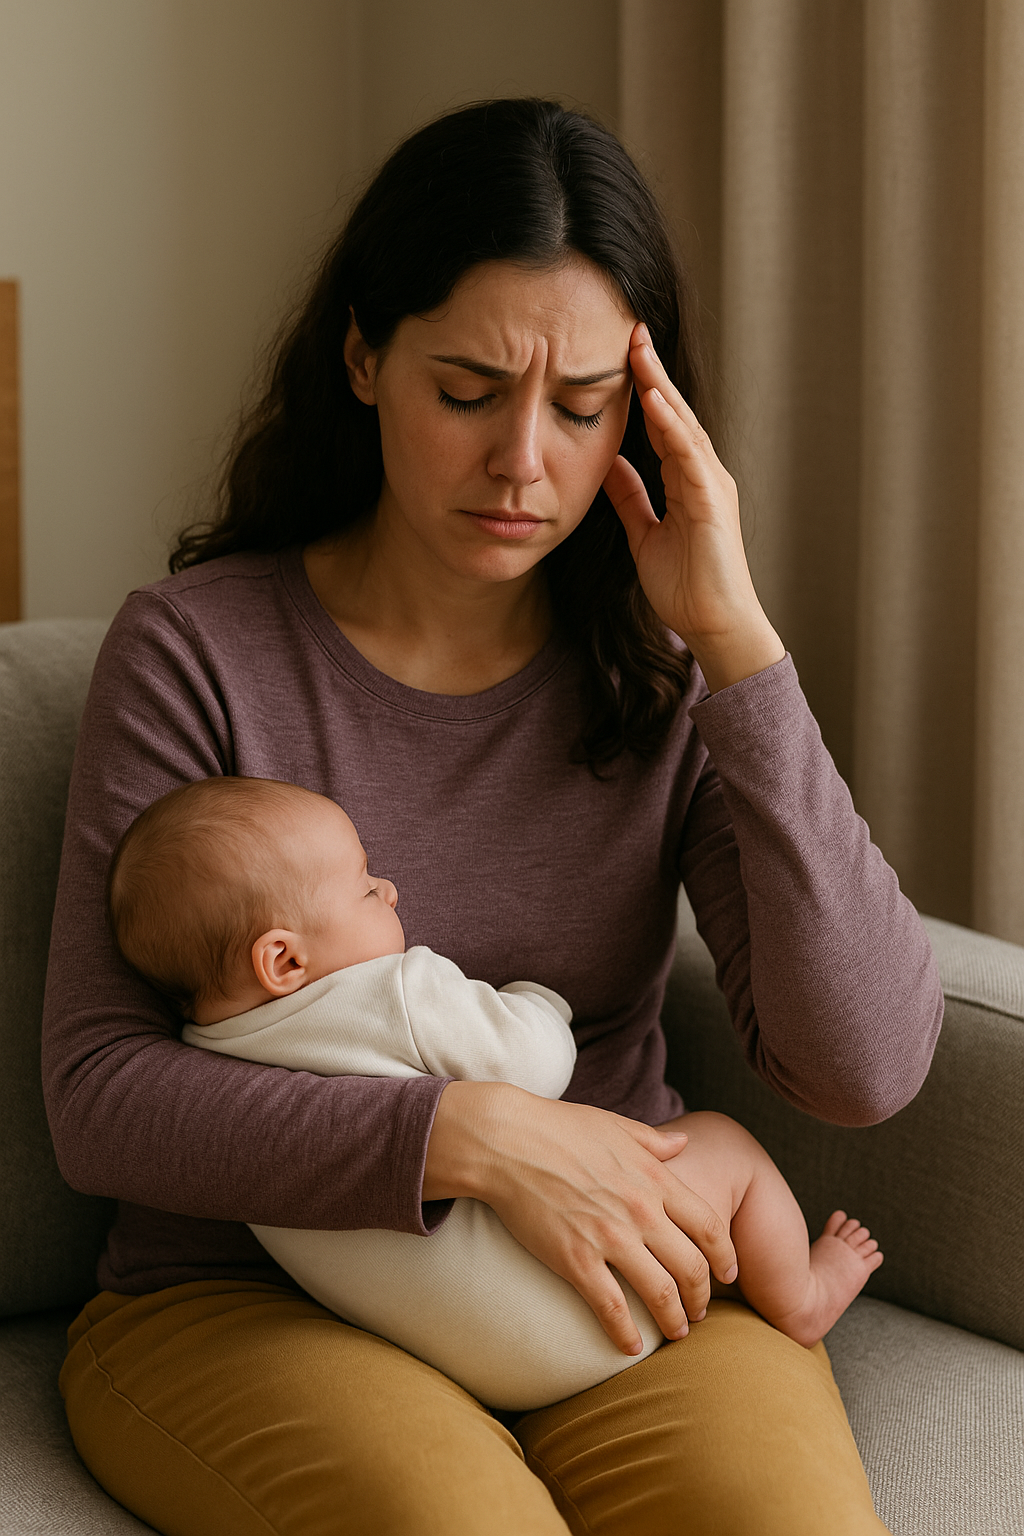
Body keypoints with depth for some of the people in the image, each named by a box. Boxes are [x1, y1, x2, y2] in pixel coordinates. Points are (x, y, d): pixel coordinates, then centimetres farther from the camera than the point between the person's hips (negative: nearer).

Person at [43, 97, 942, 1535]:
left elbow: (864, 1066, -10)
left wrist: (740, 640, -14)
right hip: (253, 1298, -2)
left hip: (618, 1290, 2)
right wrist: (473, 1135, -21)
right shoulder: (195, 650, -5)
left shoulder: (667, 672, 2)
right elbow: (99, 1098, -9)